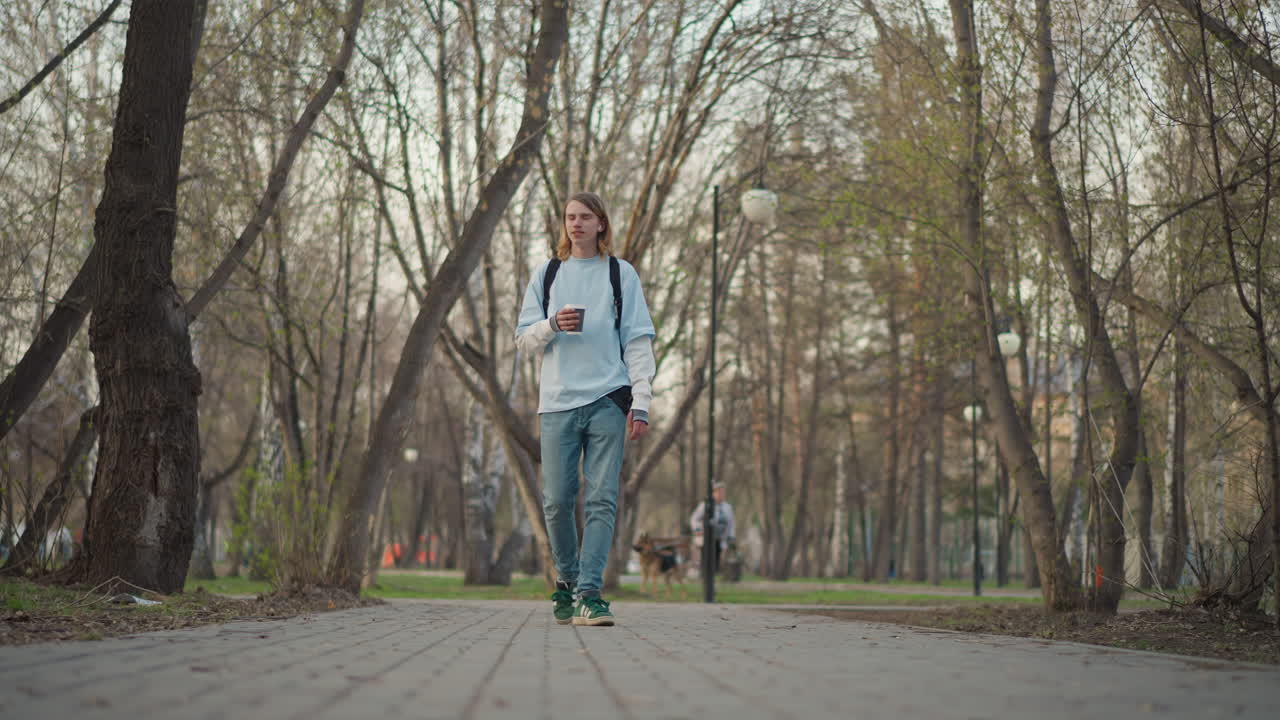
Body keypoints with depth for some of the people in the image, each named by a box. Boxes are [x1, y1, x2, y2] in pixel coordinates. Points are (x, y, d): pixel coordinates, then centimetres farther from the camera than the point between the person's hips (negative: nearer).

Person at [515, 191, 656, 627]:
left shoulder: (621, 274, 11)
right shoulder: (547, 274, 16)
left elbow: (638, 342, 6)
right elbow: (523, 339, 14)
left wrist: (641, 404, -4)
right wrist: (552, 325, -8)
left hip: (607, 400, -1)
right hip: (557, 402, 2)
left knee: (602, 501, -9)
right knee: (557, 501, 0)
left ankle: (588, 593, -11)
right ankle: (567, 581, 18)